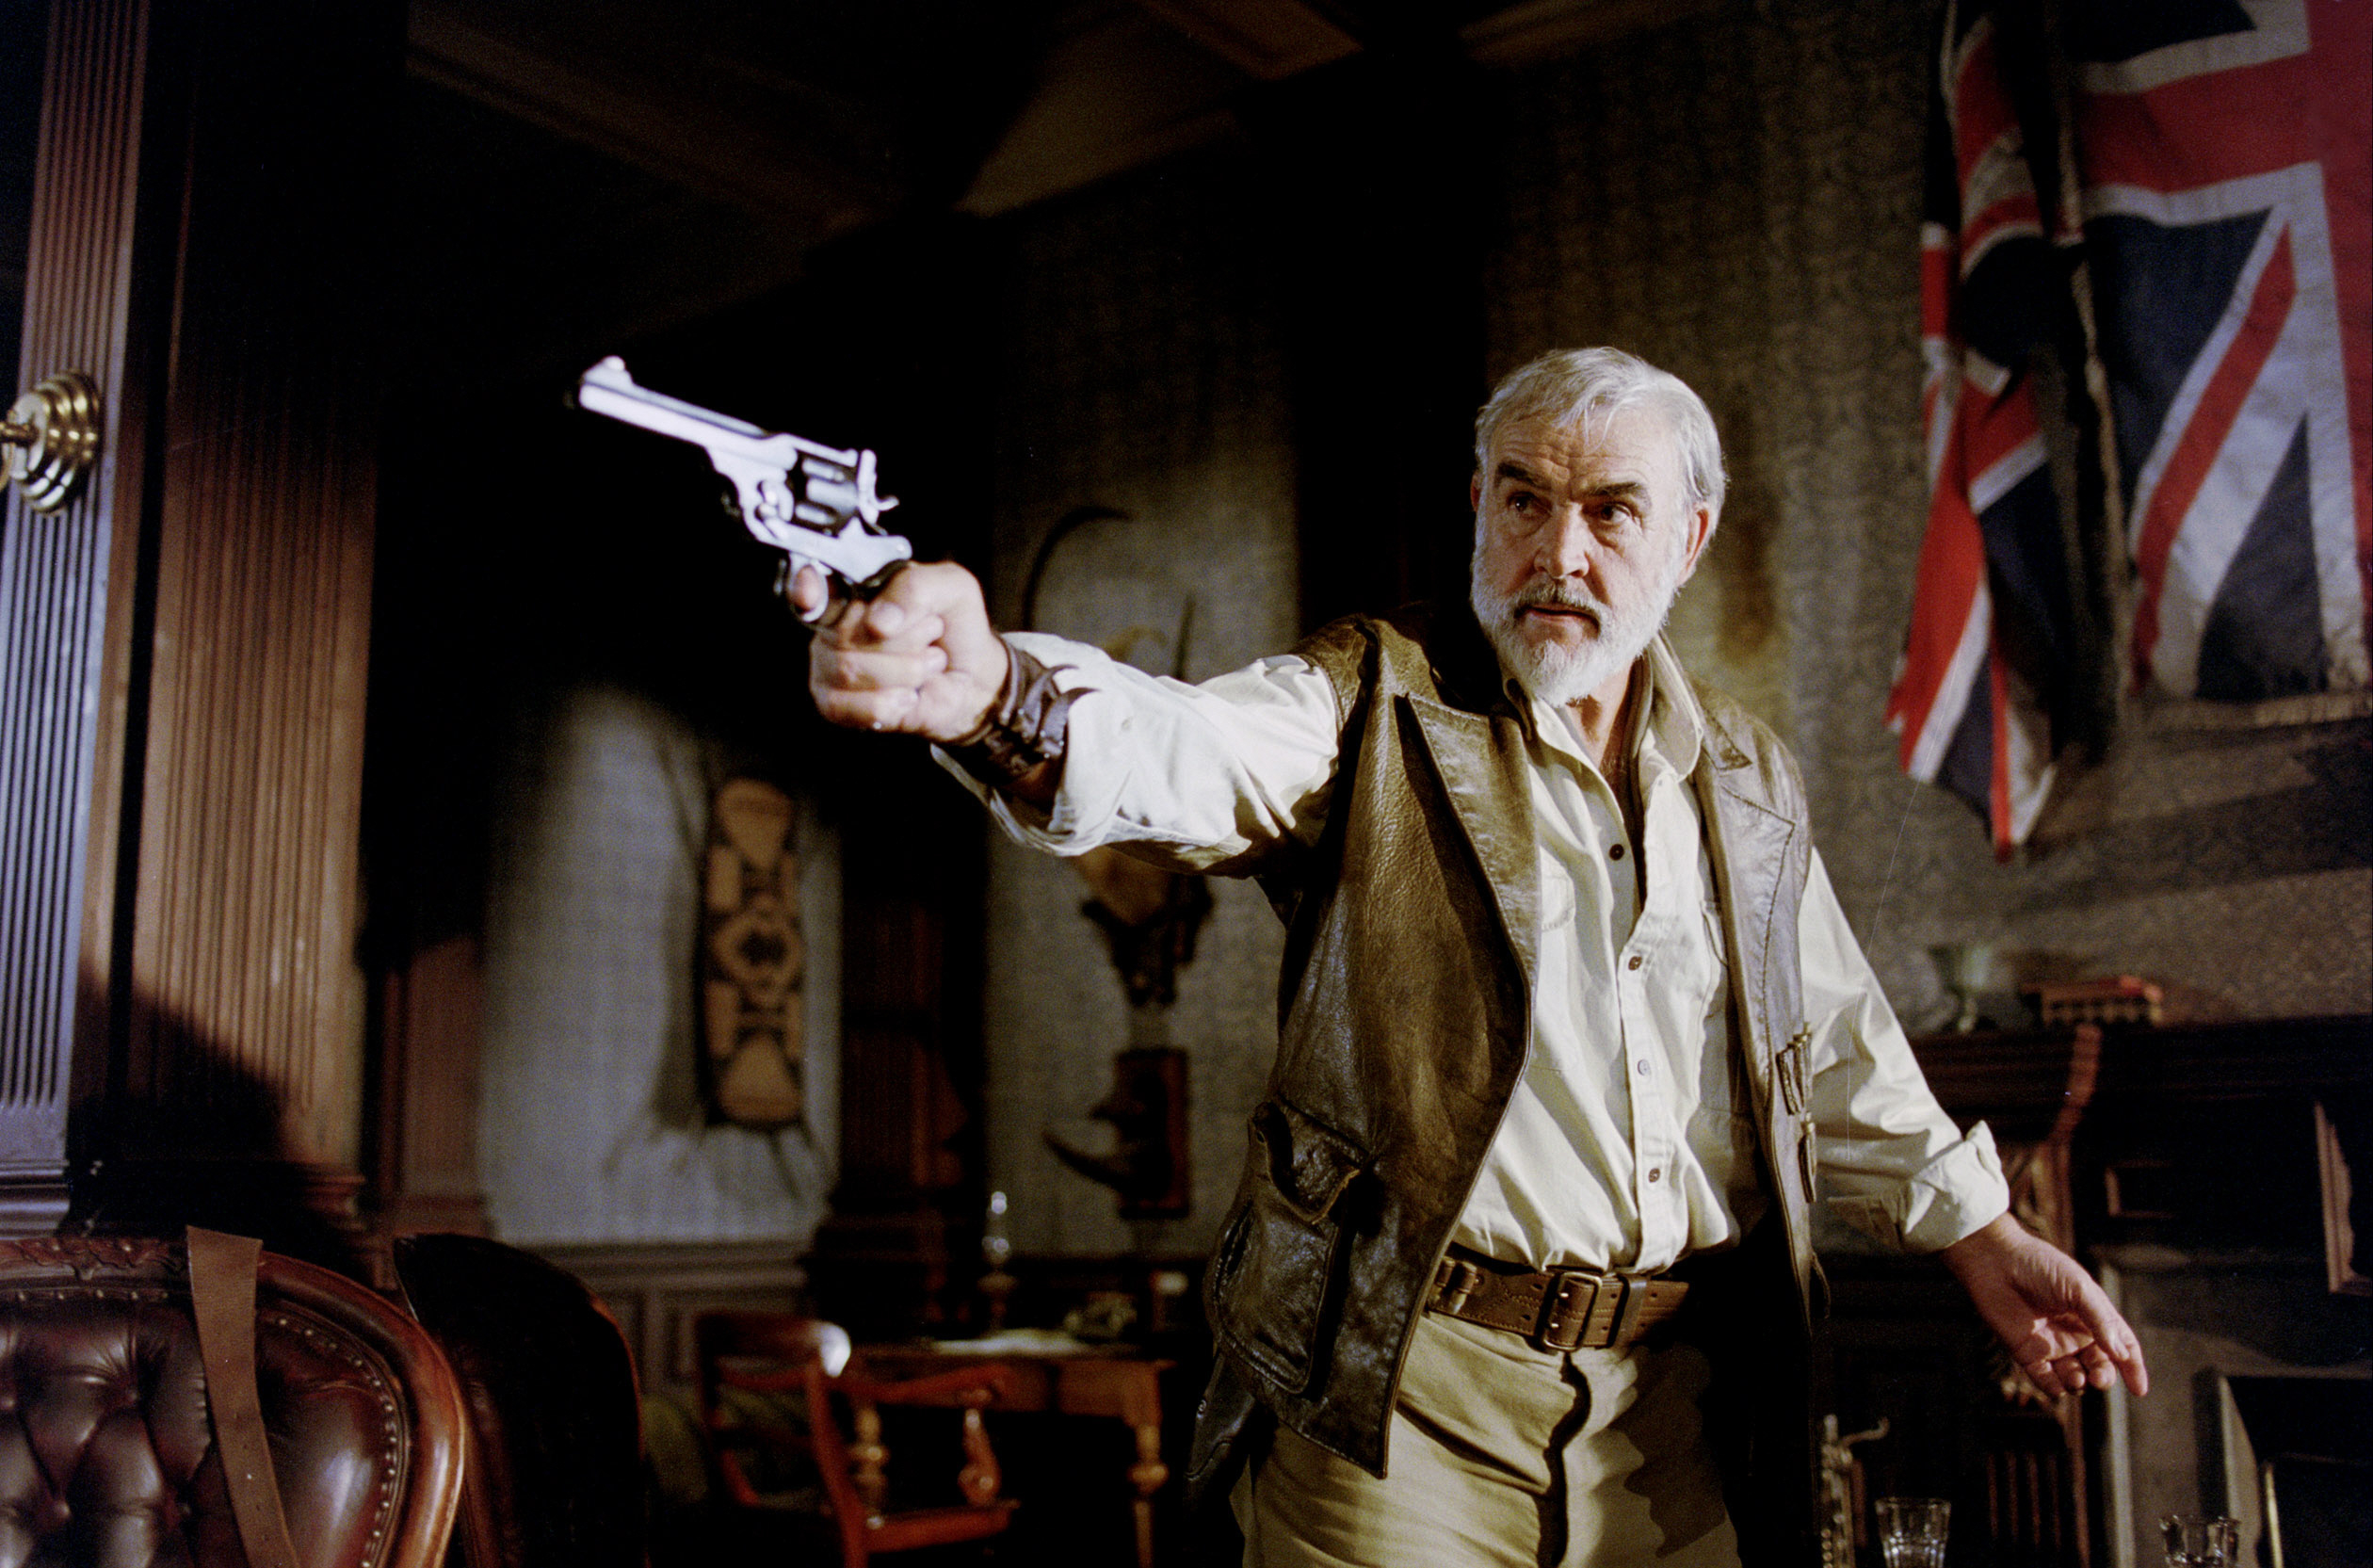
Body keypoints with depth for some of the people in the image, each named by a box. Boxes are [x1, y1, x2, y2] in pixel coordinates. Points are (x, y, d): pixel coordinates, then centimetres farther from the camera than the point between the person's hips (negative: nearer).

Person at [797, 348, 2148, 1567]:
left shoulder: (1747, 775, 12)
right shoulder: (1378, 707, -3)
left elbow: (1836, 1043, 23)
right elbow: (1186, 756, -25)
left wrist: (1974, 1227, 18)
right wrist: (996, 691, -45)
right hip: (1400, 1389, -4)